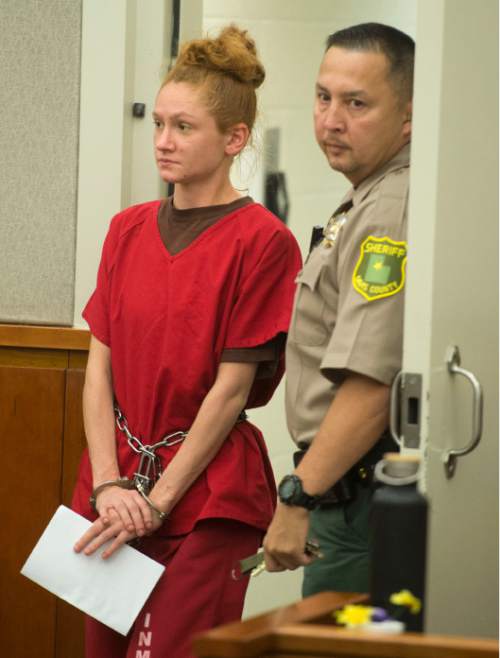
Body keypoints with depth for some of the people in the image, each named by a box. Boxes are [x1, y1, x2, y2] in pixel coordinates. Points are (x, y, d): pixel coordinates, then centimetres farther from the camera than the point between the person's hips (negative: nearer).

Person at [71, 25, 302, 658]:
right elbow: (100, 368, 6)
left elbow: (231, 390, -11)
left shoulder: (262, 241, -9)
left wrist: (156, 499, -11)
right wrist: (109, 486, -6)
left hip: (207, 497, -6)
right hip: (115, 490, 6)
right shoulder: (129, 230, 10)